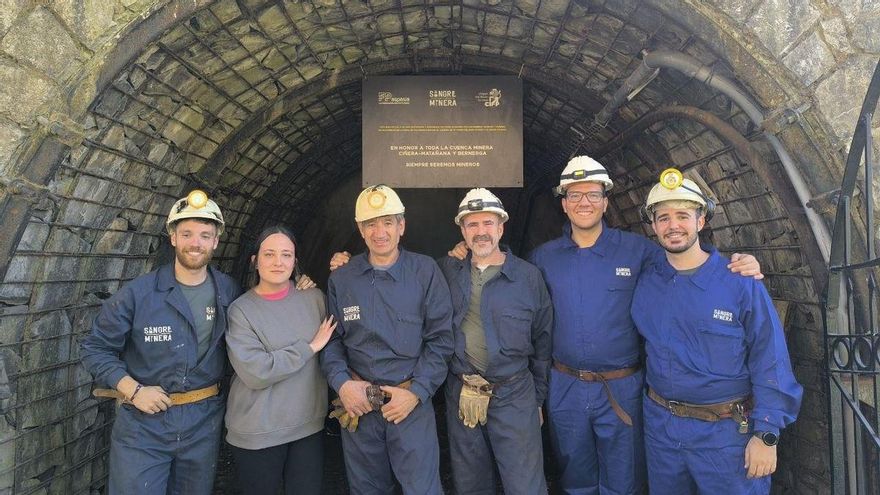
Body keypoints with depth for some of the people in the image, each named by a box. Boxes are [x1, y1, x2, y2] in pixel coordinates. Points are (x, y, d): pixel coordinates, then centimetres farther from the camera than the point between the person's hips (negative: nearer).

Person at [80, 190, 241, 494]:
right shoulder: (138, 293, -10)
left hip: (204, 423, 3)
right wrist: (134, 390, -14)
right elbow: (94, 349, -2)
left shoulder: (229, 292, -2)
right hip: (143, 424, -2)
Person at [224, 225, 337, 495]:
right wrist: (310, 347, -14)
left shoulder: (314, 298, 1)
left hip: (310, 426, 3)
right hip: (258, 434, -3)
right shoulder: (241, 309, -9)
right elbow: (255, 373, -18)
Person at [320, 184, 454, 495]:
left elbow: (440, 338, -5)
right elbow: (332, 339, 6)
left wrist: (416, 392, -11)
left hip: (412, 402, -2)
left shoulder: (426, 272, -5)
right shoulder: (341, 280, 3)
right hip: (357, 404, 3)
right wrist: (341, 382, -9)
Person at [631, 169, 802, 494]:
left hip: (726, 430, -3)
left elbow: (770, 362, -10)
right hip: (660, 424, 4)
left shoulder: (740, 282, -11)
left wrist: (766, 434, -12)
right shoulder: (645, 284, -1)